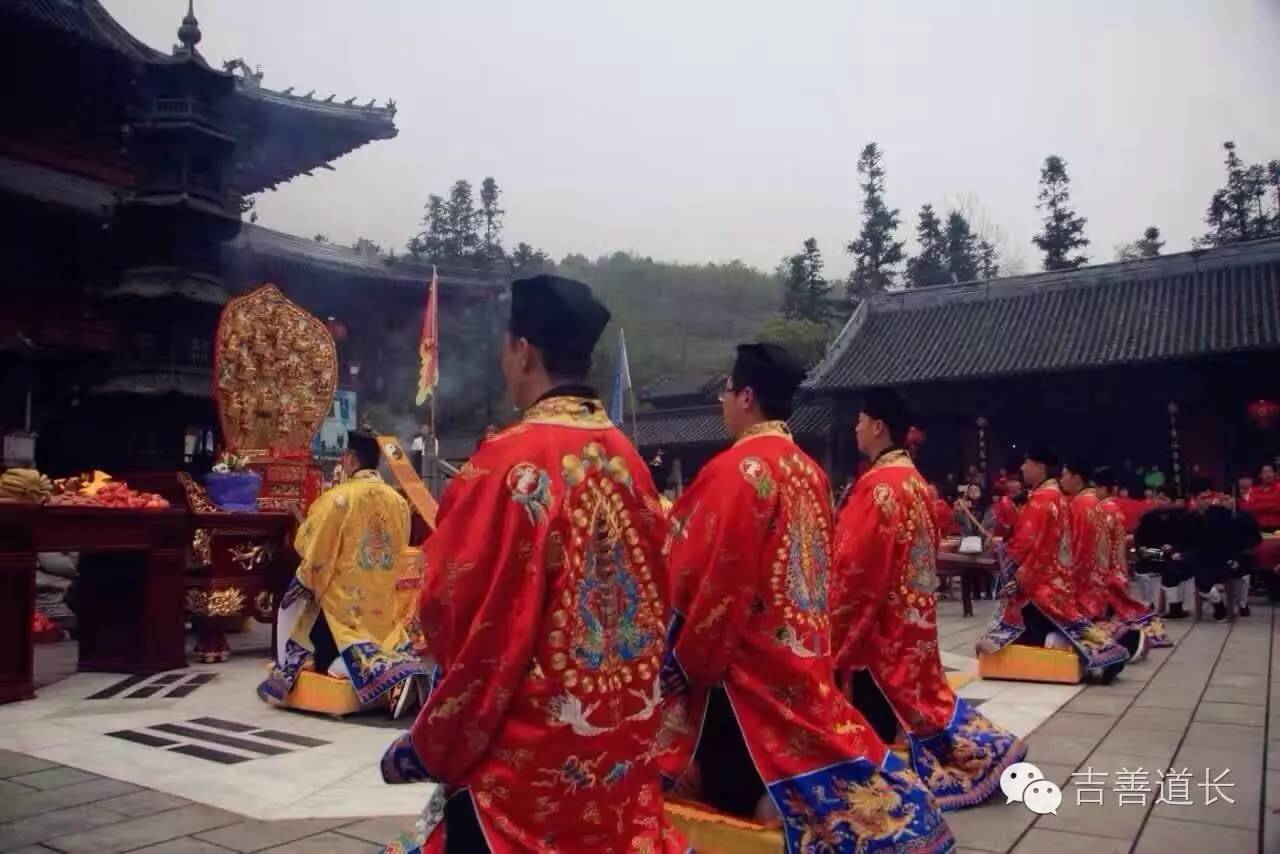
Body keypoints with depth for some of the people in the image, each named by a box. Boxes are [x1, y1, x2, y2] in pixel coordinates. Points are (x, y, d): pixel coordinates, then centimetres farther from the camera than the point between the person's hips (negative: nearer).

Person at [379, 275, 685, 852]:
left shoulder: (510, 461, -18)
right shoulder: (628, 460, 2)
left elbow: (475, 626, -16)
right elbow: (650, 604, 8)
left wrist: (427, 749, -2)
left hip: (529, 757, -6)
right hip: (624, 748, 7)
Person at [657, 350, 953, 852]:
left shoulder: (735, 469, -18)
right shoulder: (809, 470, 6)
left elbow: (708, 579, -18)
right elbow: (817, 565, 12)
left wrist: (688, 662, -7)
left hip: (744, 663, -7)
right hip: (801, 657, 8)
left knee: (739, 793, 5)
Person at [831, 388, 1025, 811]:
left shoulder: (878, 484, -20)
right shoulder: (914, 480, 10)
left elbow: (855, 561, -20)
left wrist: (833, 616, -11)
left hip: (878, 615, -9)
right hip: (911, 611, 9)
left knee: (875, 704, 2)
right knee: (913, 690, 18)